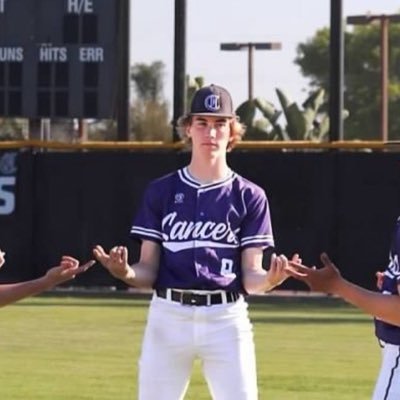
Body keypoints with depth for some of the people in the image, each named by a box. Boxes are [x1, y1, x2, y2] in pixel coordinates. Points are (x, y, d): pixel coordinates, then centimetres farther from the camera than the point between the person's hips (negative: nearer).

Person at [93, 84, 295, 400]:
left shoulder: (249, 196, 5)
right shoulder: (161, 191, 7)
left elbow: (251, 277, 1)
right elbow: (149, 272, 5)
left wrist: (270, 279, -22)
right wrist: (126, 273, -18)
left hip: (226, 319, -1)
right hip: (168, 317, 1)